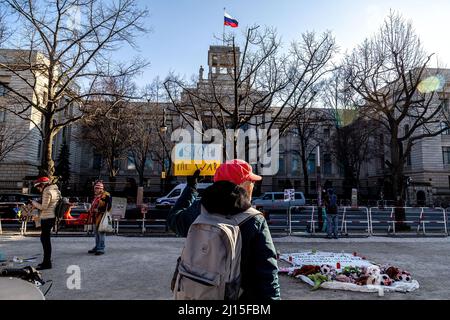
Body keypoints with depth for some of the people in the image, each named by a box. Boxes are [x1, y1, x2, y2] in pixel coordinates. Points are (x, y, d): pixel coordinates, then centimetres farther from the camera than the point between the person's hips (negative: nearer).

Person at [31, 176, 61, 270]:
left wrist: (34, 203, -2)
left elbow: (44, 207, -17)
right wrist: (37, 206, 16)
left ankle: (47, 263, -2)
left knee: (46, 239, -5)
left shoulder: (47, 191, -14)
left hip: (47, 218, -10)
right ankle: (47, 261, 26)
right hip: (52, 217, 10)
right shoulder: (55, 190, 15)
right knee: (45, 239, 17)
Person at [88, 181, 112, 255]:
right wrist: (91, 210, 13)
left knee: (101, 233, -7)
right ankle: (97, 247, 29)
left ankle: (101, 249, -1)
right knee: (96, 233, 17)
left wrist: (99, 210, -20)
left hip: (101, 218, -10)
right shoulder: (96, 196, 18)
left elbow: (109, 205, -18)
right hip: (95, 217, 10)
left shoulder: (106, 195, -11)